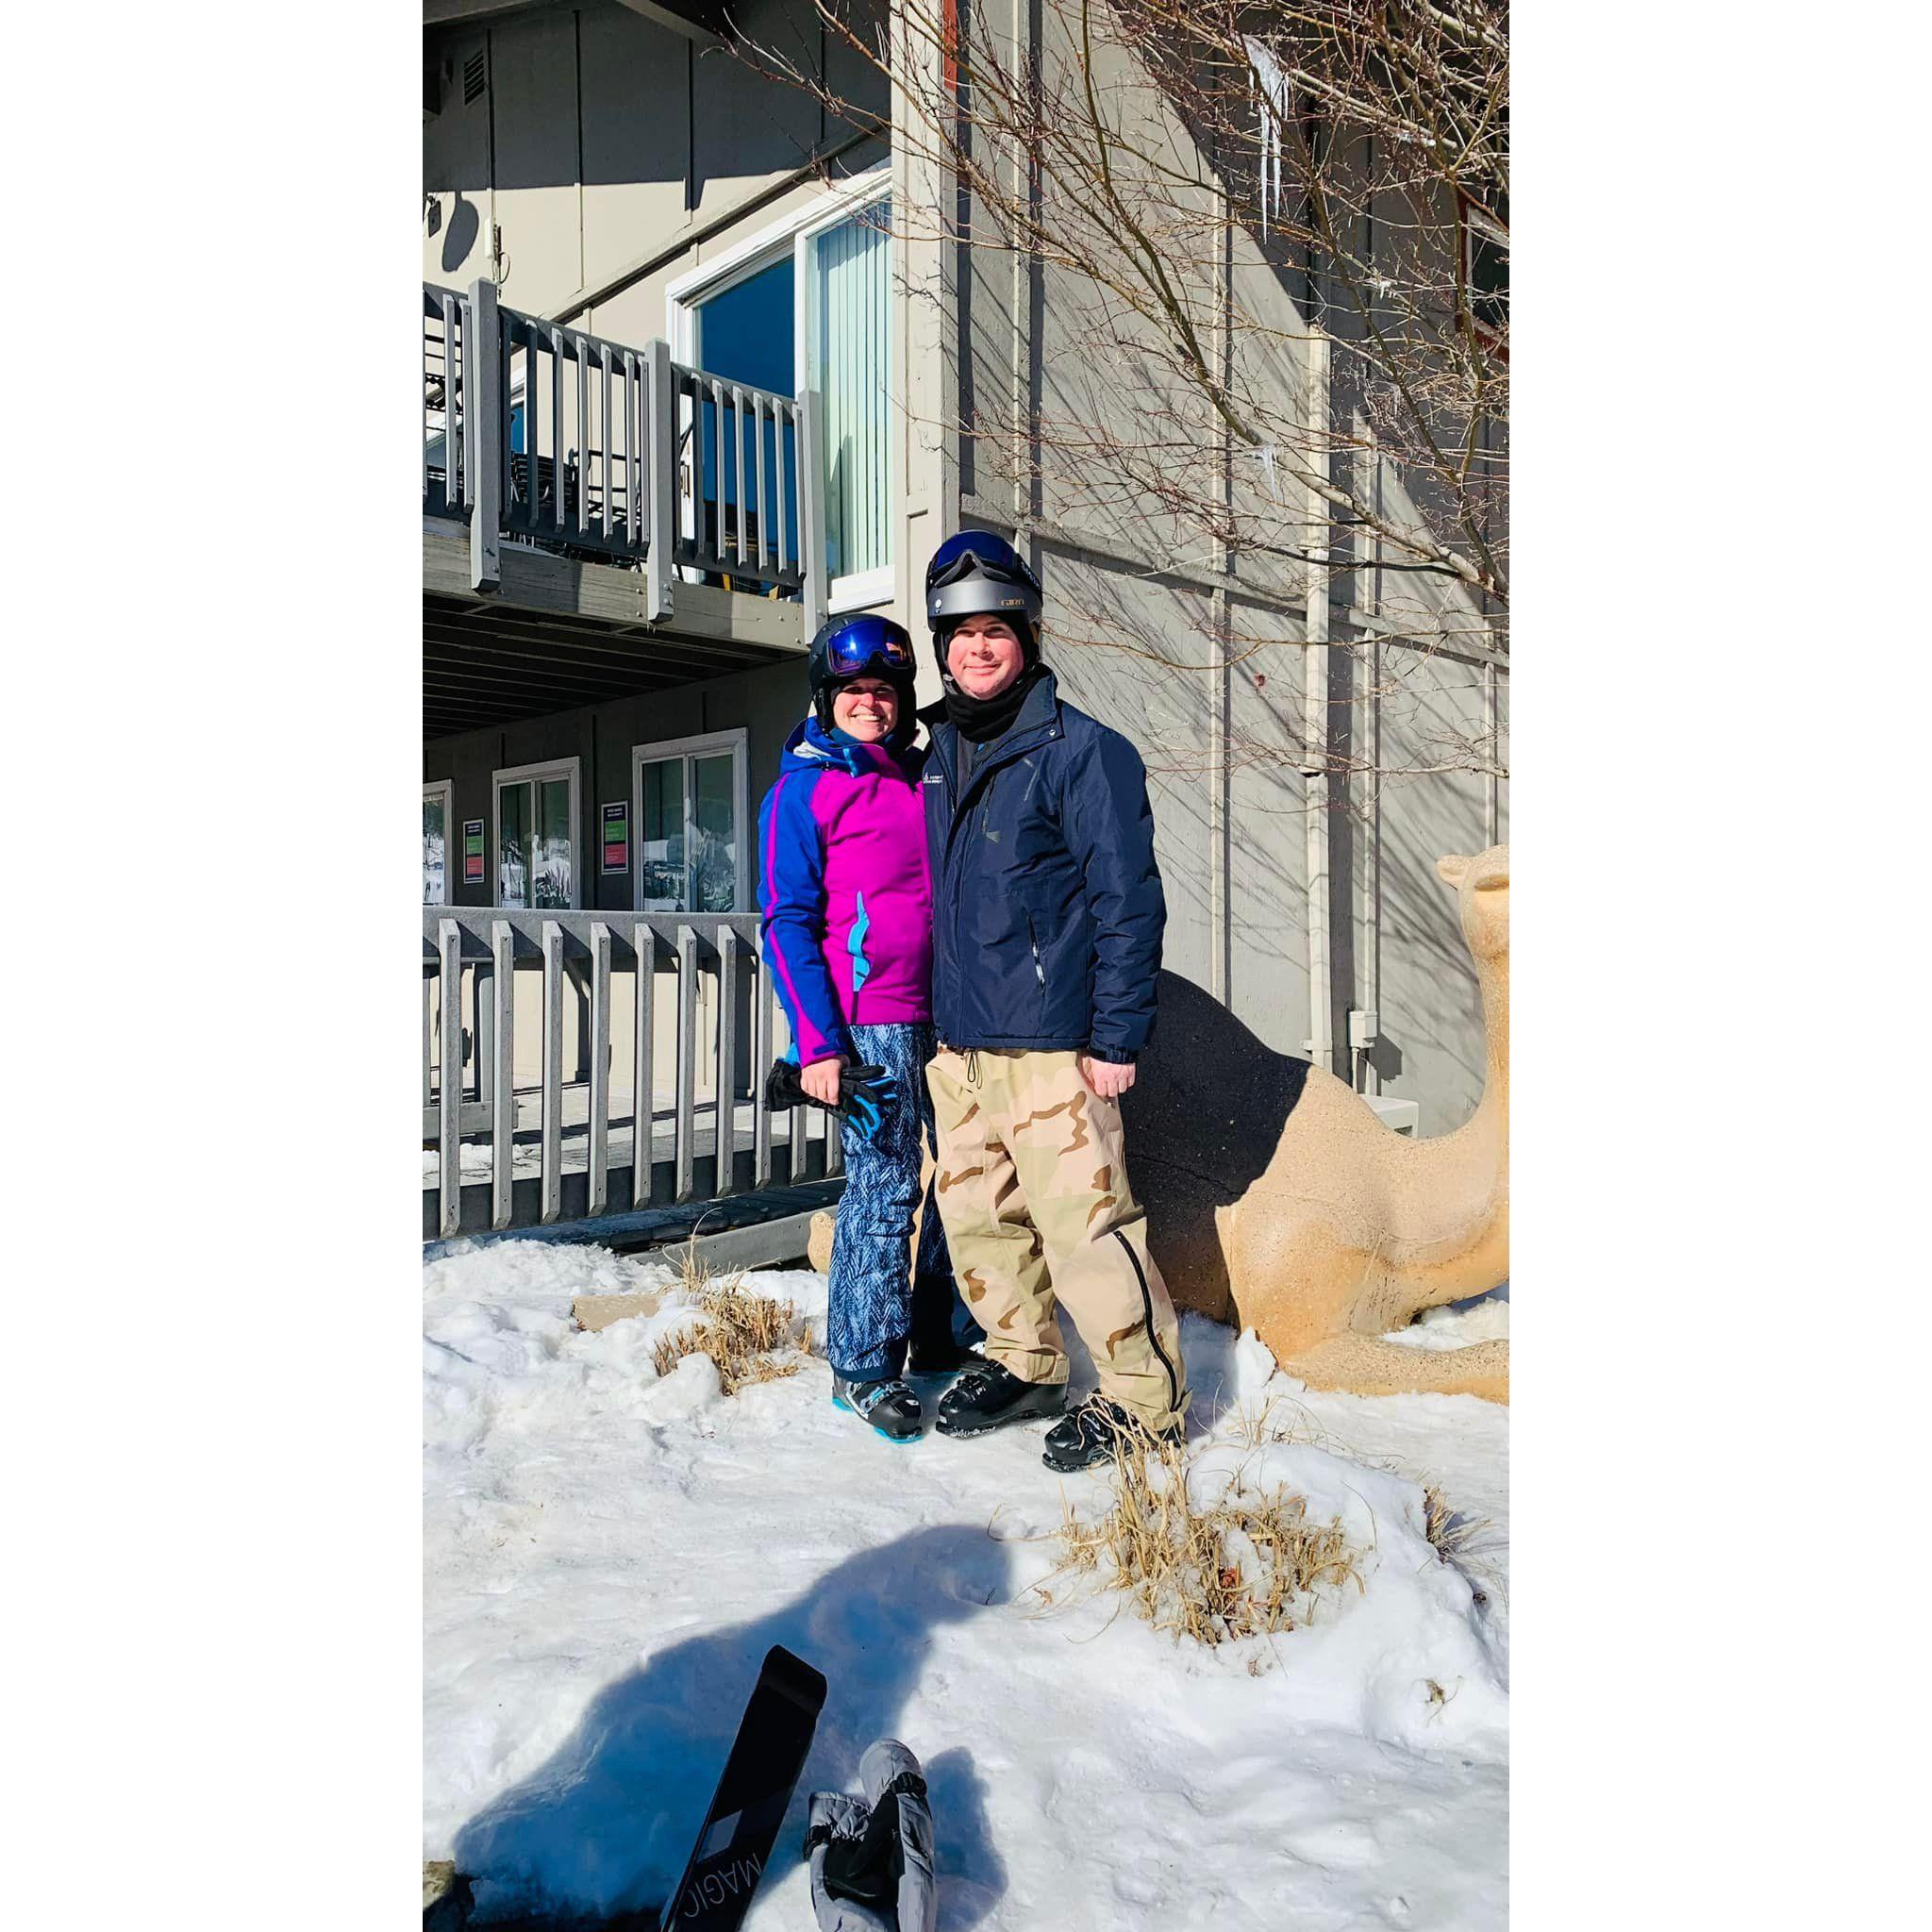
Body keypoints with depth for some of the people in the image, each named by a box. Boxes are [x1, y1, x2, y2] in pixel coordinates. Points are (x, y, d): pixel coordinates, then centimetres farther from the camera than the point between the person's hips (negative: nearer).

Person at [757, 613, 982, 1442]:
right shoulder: (805, 786, -2)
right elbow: (787, 922, -7)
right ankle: (863, 1367, 10)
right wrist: (817, 1042, -14)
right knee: (884, 1186, -5)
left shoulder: (921, 776, 16)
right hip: (869, 1017, -6)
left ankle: (948, 1340, 26)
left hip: (942, 1014, 7)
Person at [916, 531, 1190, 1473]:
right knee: (977, 1215, 14)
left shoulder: (1082, 751, -7)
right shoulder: (940, 754, 15)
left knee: (1082, 1221, -7)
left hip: (1047, 1043, -7)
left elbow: (1129, 902, -10)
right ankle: (1023, 1365, 32)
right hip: (957, 1042, 8)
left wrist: (1118, 1038, -14)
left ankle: (1145, 1400, 9)